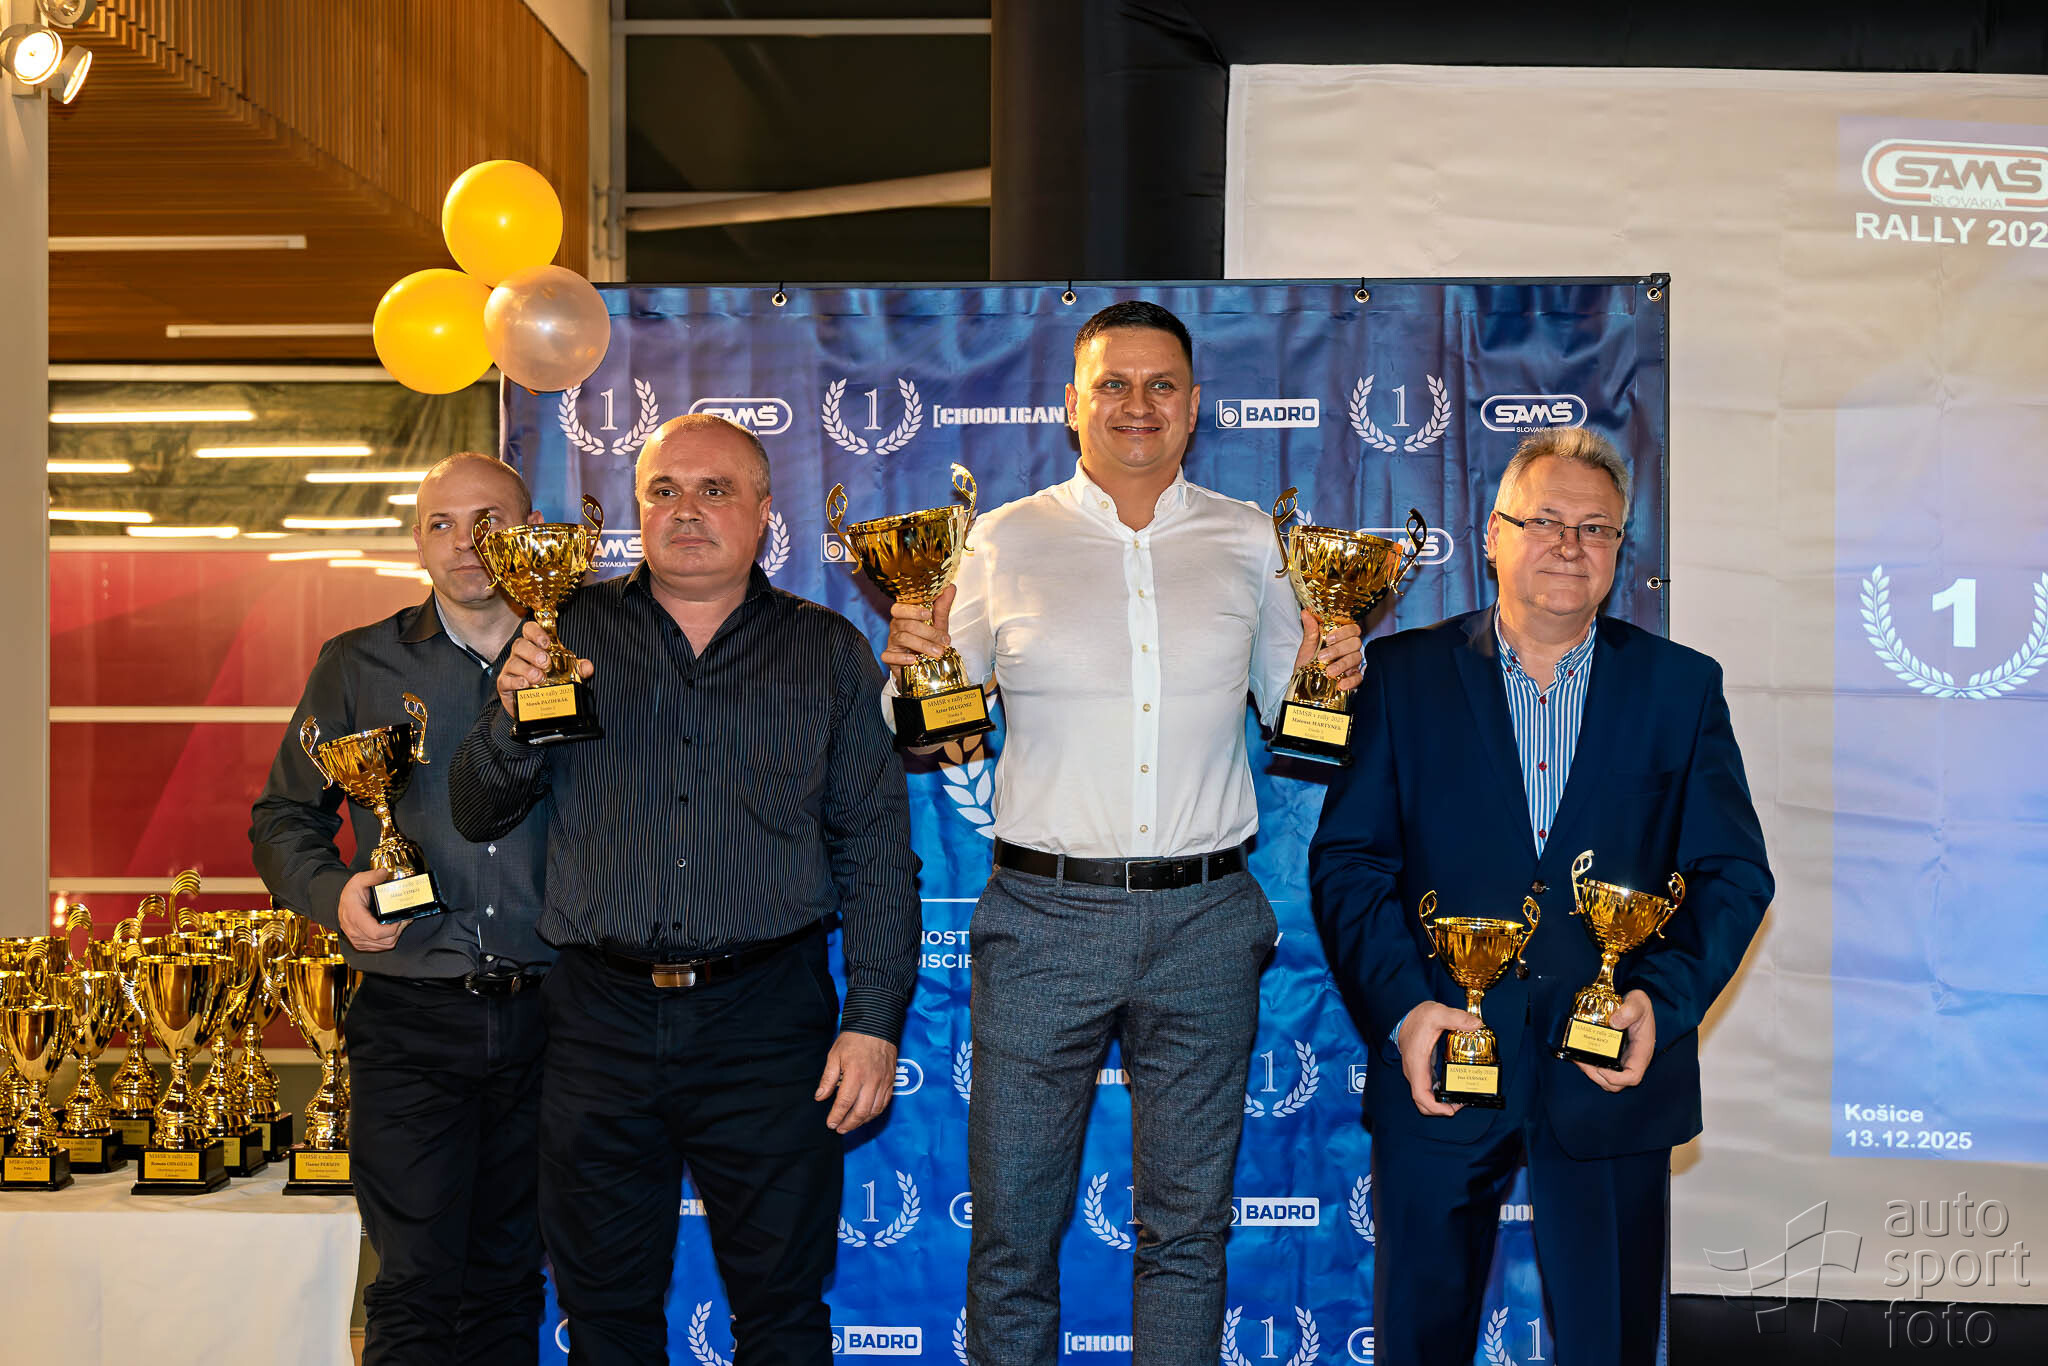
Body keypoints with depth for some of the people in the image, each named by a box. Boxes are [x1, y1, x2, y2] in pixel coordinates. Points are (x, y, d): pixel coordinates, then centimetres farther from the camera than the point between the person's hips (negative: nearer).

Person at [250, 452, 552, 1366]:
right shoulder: (359, 665, 6)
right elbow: (283, 818, 10)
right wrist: (334, 893, -10)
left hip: (542, 1017, 2)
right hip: (412, 1020, -1)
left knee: (507, 1282, 12)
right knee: (417, 1288, -4)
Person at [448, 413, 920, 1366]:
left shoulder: (829, 651, 6)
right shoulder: (569, 631, 8)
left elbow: (876, 850, 3)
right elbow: (477, 815, 8)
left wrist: (874, 1020, -6)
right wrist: (515, 716, -13)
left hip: (768, 1022, -1)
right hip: (600, 1019, 1)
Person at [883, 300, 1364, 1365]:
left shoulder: (1247, 540, 9)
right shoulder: (1003, 542, 4)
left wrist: (1332, 674, -4)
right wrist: (913, 664, -12)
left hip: (1205, 919, 2)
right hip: (1044, 917, -1)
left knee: (1188, 1224, 10)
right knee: (1013, 1225, 4)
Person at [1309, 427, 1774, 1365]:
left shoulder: (1682, 687, 7)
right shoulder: (1404, 674, 4)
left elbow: (1733, 871, 3)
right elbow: (1346, 859, -1)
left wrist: (1665, 997, -13)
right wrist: (1400, 1006, -15)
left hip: (1611, 1073, 1)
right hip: (1438, 1070, 0)